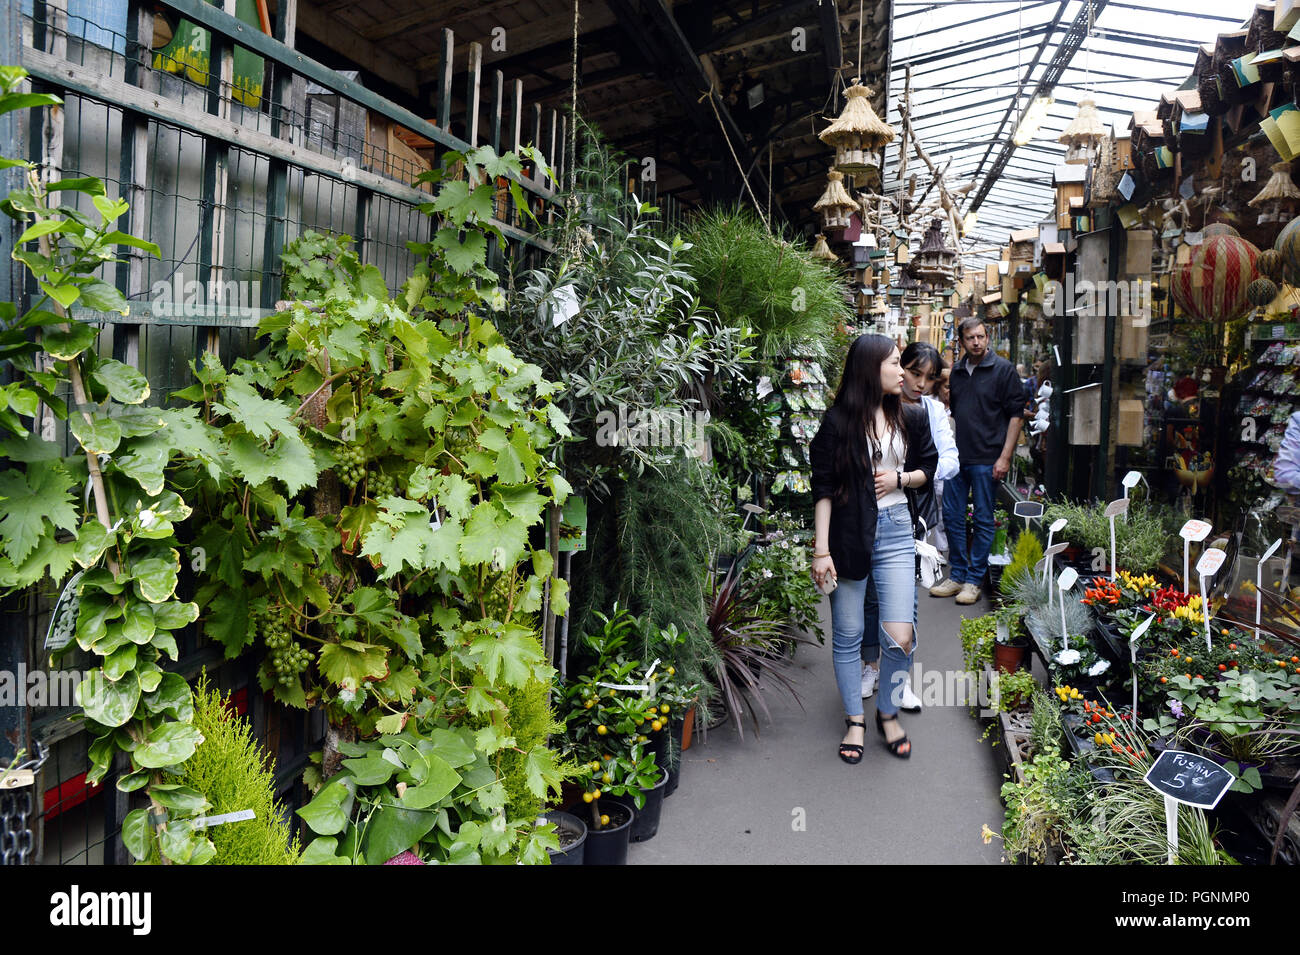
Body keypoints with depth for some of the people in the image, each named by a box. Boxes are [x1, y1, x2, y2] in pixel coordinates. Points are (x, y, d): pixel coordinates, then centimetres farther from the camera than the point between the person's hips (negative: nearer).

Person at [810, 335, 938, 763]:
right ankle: (854, 719, 27)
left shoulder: (911, 417, 8)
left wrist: (899, 478, -3)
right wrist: (821, 549, -11)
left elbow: (930, 468, 19)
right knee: (847, 635, 7)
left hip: (896, 531, 3)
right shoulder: (838, 421, -4)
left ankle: (888, 712, 21)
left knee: (900, 636, -5)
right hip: (848, 533, -2)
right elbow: (823, 487, -6)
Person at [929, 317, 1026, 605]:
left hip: (987, 459, -6)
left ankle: (974, 579, 11)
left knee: (984, 520, 2)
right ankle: (958, 575, 21)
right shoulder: (956, 371, 12)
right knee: (952, 515, 9)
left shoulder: (1003, 369, -4)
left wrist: (1005, 457, -12)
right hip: (956, 457, 6)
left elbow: (1016, 414, -6)